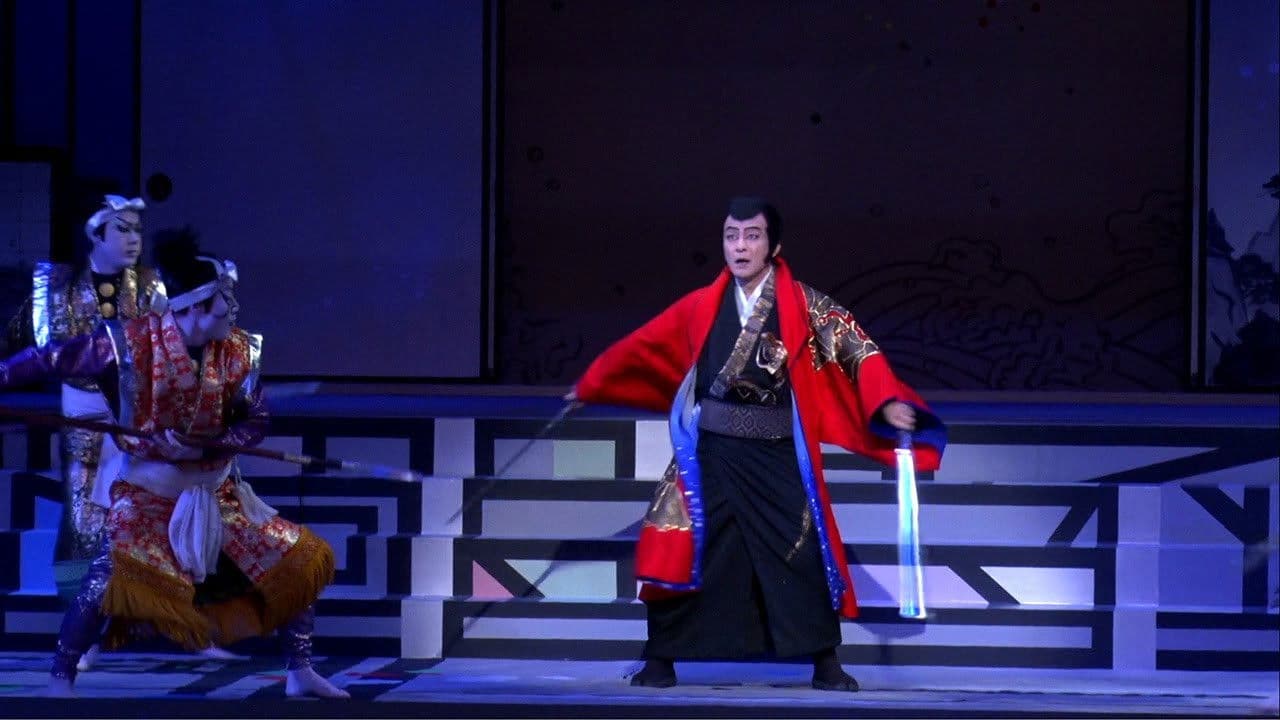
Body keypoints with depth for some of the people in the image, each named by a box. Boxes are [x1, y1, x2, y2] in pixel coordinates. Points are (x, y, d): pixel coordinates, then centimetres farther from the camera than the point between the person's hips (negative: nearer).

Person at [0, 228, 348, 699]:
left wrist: (203, 446, -23)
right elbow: (49, 361, -13)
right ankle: (60, 680, -11)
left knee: (301, 561, 2)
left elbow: (254, 424, -7)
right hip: (147, 493, -5)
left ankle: (300, 673, 19)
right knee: (113, 570, -26)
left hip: (218, 495, 5)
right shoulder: (131, 343, -19)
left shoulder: (239, 352, -8)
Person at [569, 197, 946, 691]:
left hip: (776, 455, -2)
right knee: (684, 551, -1)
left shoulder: (804, 306, -1)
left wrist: (887, 403, -22)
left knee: (801, 552, -2)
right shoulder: (702, 306, 6)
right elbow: (642, 348, 17)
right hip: (710, 452, 2)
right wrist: (590, 387, 27)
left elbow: (857, 349, -6)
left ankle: (825, 663, 10)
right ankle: (661, 660, 10)